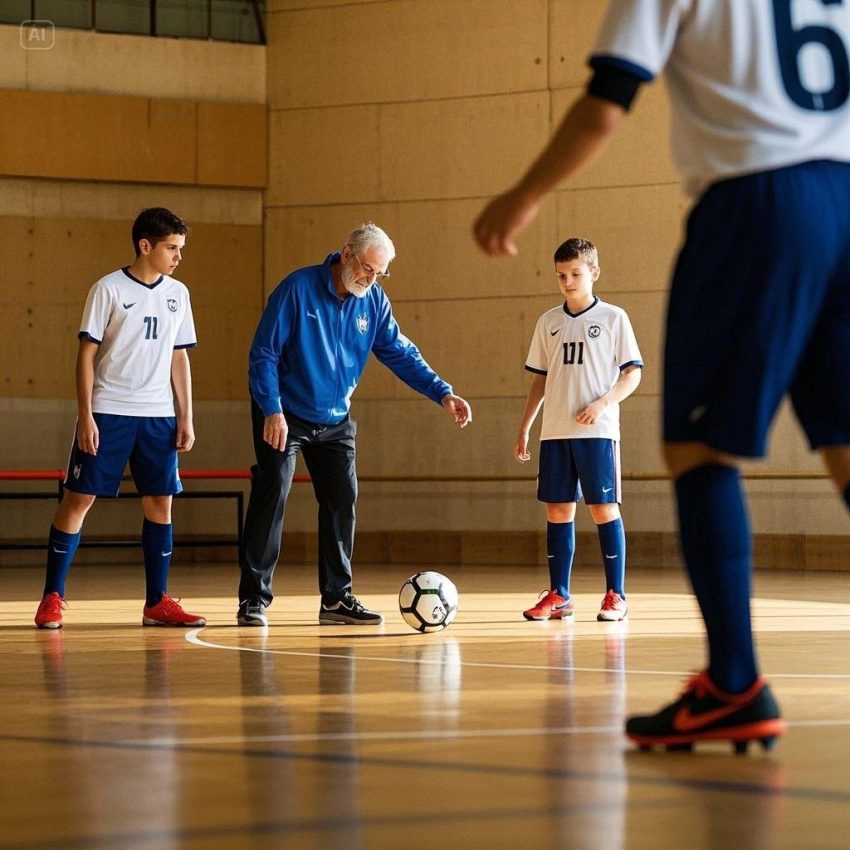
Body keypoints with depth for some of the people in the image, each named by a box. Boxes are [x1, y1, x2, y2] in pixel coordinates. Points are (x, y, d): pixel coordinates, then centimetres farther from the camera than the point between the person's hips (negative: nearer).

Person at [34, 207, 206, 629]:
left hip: (159, 416, 5)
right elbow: (87, 353, -5)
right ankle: (52, 597, 3)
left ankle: (157, 602, 11)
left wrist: (186, 417, 9)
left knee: (160, 502, 3)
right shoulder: (108, 289, -5)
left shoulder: (177, 294, 10)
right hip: (107, 413, -5)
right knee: (79, 498, -4)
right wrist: (85, 416, -11)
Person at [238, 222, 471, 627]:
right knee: (272, 497, -12)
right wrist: (272, 411, -25)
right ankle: (253, 600, -7)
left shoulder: (374, 301, -3)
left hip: (335, 420, 6)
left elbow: (401, 353, 2)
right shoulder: (297, 288, -18)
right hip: (283, 416, -5)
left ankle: (337, 598, 13)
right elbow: (263, 353, -17)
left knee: (342, 500, 3)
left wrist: (443, 393, -11)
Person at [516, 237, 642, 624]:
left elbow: (632, 374, -2)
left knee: (603, 508, -4)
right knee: (558, 509, 4)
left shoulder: (613, 317, 0)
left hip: (598, 431, -4)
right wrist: (524, 429, 12)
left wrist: (602, 404, -16)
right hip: (554, 432, 4)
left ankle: (615, 595, 1)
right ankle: (558, 595, 9)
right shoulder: (548, 322, 12)